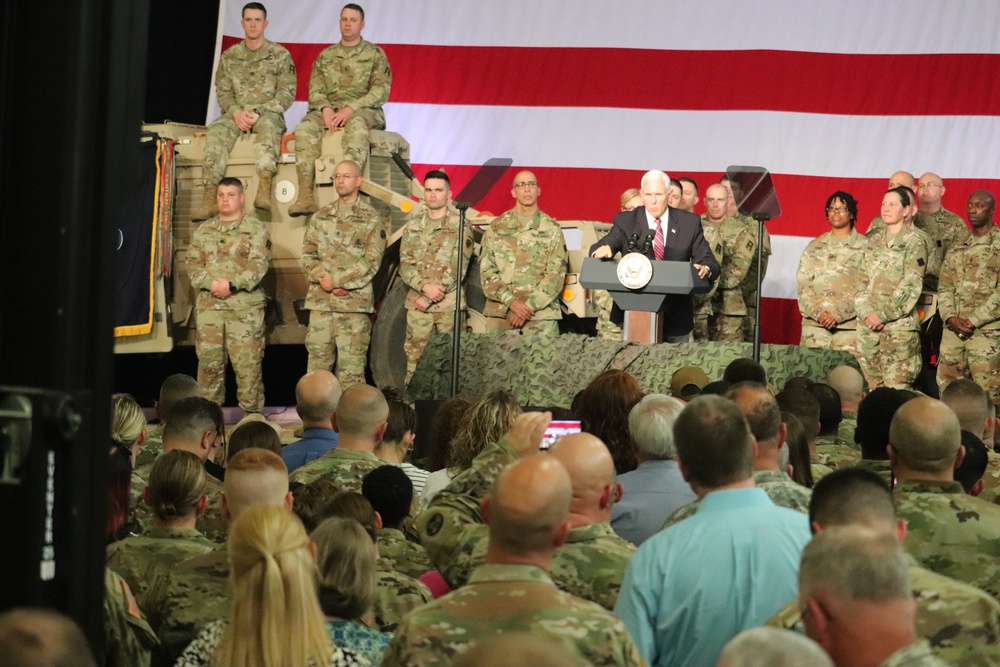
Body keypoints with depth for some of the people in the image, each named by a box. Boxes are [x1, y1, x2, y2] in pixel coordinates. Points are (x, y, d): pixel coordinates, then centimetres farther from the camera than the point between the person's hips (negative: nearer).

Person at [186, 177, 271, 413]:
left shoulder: (256, 229, 3)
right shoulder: (203, 231, 16)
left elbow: (258, 265, -8)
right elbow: (193, 265, 8)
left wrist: (232, 285, -18)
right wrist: (211, 283, -10)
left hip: (245, 307, -4)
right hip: (208, 306, 4)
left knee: (247, 363, -4)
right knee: (208, 361, 4)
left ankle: (252, 415, 3)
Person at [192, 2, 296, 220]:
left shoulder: (280, 55, 3)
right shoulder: (229, 56, 12)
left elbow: (287, 93, -3)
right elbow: (222, 92, 9)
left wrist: (259, 112, -16)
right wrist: (236, 112, -13)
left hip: (268, 113, -3)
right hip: (237, 114, 3)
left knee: (269, 125, -39)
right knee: (216, 132, -30)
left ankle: (264, 189, -54)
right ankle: (209, 197, -39)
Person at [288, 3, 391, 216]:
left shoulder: (375, 54, 7)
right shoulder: (325, 56, 19)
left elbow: (381, 91, -4)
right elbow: (315, 89, 11)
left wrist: (350, 109, -17)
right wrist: (325, 109, -13)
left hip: (364, 110, -3)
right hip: (330, 109, 3)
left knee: (356, 125, -40)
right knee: (305, 128, -29)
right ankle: (305, 195, -41)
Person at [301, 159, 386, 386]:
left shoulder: (371, 219, 0)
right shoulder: (321, 217, 14)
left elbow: (371, 261, -7)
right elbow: (307, 254, 10)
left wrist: (337, 280, -13)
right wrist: (322, 278, -9)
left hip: (355, 302, -4)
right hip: (320, 300, 4)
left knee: (351, 365, -3)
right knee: (317, 359, 6)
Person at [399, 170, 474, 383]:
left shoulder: (460, 225, -1)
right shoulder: (413, 226, 12)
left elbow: (459, 266, -8)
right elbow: (405, 264, 5)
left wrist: (429, 299, -11)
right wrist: (425, 287, -15)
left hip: (450, 304, -3)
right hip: (416, 304, 3)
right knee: (414, 357, 2)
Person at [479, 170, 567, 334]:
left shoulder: (551, 228, 8)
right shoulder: (497, 227, 11)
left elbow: (556, 273, 0)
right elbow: (487, 270, 4)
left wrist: (529, 305, -10)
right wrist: (511, 301, -9)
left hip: (542, 312, -1)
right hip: (500, 312, 1)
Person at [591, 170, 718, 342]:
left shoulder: (689, 222, 3)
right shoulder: (625, 221, 1)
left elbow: (710, 263, 0)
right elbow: (599, 249, -11)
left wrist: (705, 268, -25)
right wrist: (601, 251, -36)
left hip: (676, 316, 1)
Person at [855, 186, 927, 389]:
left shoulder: (913, 244, -2)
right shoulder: (873, 242, 15)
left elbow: (911, 287, -9)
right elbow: (862, 281, 11)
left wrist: (883, 315, -13)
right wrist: (867, 313, -5)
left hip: (899, 325, -5)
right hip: (868, 325, 5)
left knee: (897, 385, -9)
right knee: (873, 385, 6)